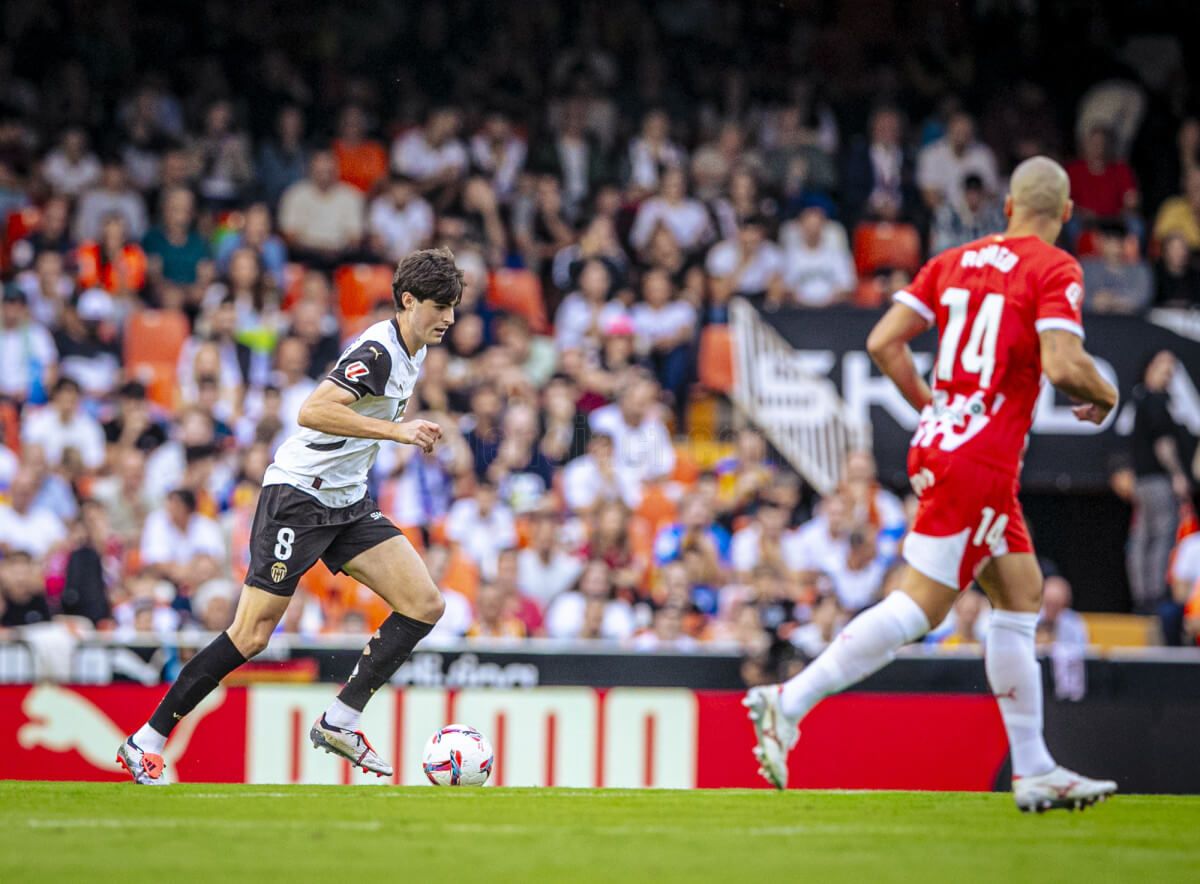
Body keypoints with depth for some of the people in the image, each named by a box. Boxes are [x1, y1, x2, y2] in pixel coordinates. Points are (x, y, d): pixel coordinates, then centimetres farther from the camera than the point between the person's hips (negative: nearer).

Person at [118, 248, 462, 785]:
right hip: (298, 496, -9)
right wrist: (394, 430, -36)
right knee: (252, 635, -9)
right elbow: (313, 411, -34)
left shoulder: (410, 352, 9)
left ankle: (340, 721, 0)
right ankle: (146, 742, 2)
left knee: (425, 605, -6)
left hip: (348, 502, 9)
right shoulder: (378, 353, -21)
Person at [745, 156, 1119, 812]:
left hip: (937, 442, 8)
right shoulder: (1055, 270, -6)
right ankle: (788, 703, -12)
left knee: (1022, 594, 13)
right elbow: (1062, 365, -19)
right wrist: (1103, 396, 2)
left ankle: (1033, 771, 15)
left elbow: (884, 342, 9)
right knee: (919, 606, -7)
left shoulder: (954, 261, 12)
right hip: (981, 462, -8)